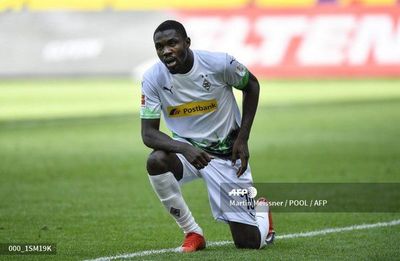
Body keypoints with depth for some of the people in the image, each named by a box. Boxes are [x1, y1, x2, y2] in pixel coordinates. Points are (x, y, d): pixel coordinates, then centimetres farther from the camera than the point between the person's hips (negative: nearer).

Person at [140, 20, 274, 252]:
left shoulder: (219, 64, -19)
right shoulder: (153, 79, -15)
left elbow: (251, 85, 1)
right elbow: (148, 133, -14)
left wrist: (243, 137, -6)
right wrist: (184, 148, -34)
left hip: (226, 152, -2)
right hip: (186, 147, 2)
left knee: (249, 242, -6)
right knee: (156, 161, -36)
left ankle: (263, 213, 35)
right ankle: (193, 233, -14)